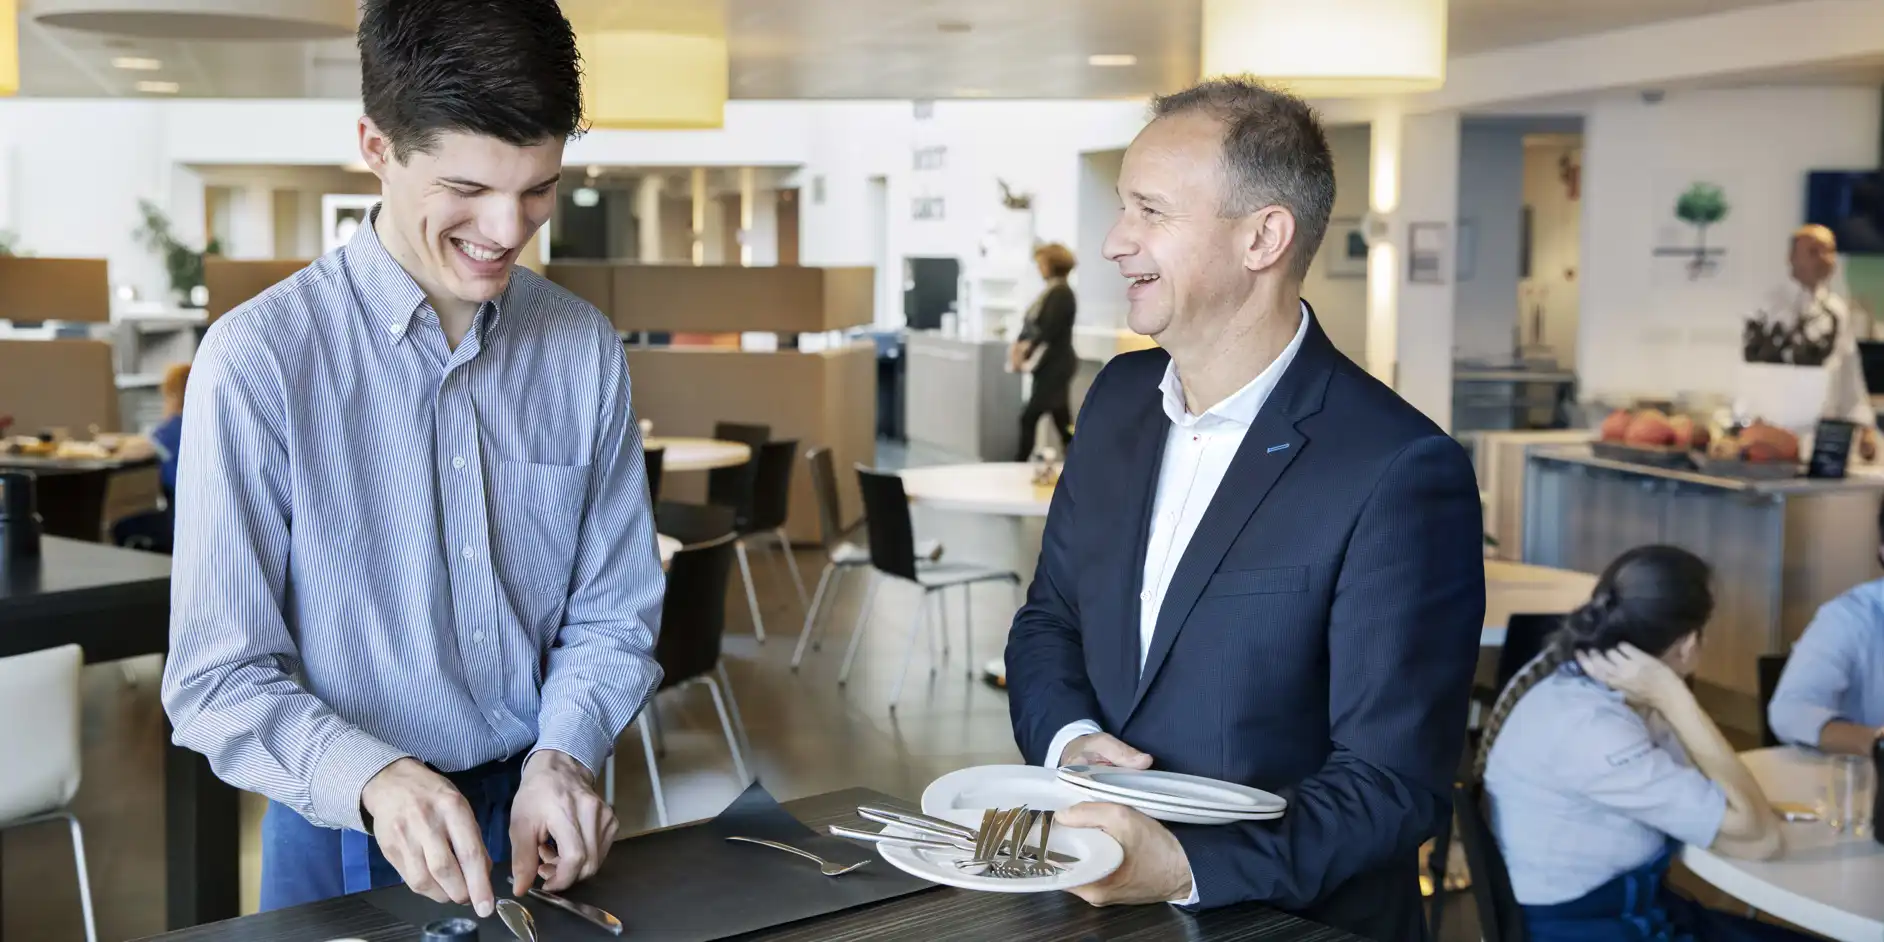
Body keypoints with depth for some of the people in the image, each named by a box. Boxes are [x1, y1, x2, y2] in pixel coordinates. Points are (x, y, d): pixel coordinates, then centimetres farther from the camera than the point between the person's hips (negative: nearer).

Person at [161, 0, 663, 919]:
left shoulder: (584, 349, -3)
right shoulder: (259, 358, -16)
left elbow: (613, 611, 3)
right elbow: (218, 677, -14)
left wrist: (562, 755, -14)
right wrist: (373, 778, -29)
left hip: (542, 824, 3)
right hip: (347, 840, -3)